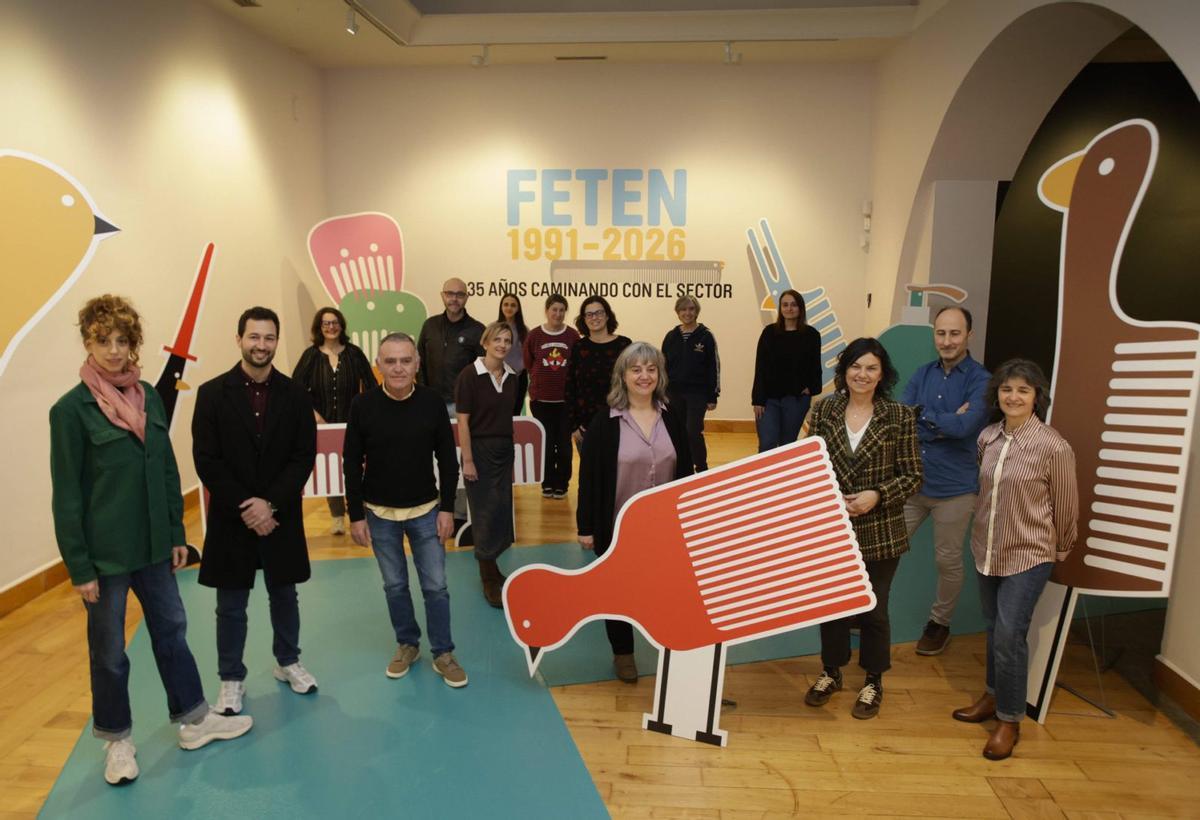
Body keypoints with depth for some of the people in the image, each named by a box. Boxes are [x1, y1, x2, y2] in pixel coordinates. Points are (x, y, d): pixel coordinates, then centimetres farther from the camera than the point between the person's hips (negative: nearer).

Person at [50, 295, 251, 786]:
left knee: (171, 630, 15)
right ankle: (117, 740, 30)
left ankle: (193, 720, 30)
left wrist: (176, 534, 9)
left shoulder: (148, 396, 2)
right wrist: (78, 567, -10)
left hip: (153, 544, 5)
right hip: (104, 552, -5)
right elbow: (66, 494, -10)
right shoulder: (71, 409, -12)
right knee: (109, 650, 11)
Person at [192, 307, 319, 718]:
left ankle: (288, 662, 36)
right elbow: (206, 461, -7)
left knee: (284, 595, 17)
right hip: (230, 518, -1)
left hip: (281, 516, 1)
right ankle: (232, 679, 27)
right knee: (231, 605, 11)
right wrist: (243, 507, -15)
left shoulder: (295, 394, -2)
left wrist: (270, 503, -15)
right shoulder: (212, 393, -5)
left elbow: (304, 457, -5)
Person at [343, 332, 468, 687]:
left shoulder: (432, 402, -10)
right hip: (380, 513, 1)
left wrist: (447, 508, -5)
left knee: (436, 585, 3)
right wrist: (356, 516, -4)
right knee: (394, 585, 13)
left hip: (426, 511, 0)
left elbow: (448, 460, -2)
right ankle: (407, 644, 32)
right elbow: (352, 465, -3)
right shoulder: (363, 405, -11)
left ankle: (443, 653, 19)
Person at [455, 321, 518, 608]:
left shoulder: (511, 377, 6)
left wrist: (510, 449, 13)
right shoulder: (469, 375, -12)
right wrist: (467, 460, -15)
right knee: (486, 512, -1)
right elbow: (463, 421, -13)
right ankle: (489, 580, 11)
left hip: (505, 450, 6)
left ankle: (491, 568, 27)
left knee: (502, 510, 11)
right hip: (480, 449, -6)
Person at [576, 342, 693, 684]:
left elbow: (685, 471, 7)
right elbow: (589, 477, -8)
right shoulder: (605, 421, -10)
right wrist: (586, 526, -8)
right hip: (617, 525, -2)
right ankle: (623, 652, 34)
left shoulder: (672, 418, 1)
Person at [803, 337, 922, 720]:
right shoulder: (824, 410, -1)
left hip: (880, 533, -2)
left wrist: (876, 495, -19)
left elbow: (913, 476, -4)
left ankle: (873, 681, 33)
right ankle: (831, 672, 36)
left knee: (873, 608, 12)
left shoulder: (900, 416, -7)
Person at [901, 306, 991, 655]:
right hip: (911, 481, 4)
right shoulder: (923, 374, 4)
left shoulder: (981, 380, -11)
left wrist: (922, 415, -13)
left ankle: (940, 623, 33)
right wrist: (945, 424, -17)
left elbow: (964, 426, -25)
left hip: (954, 487, -4)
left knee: (947, 561, 12)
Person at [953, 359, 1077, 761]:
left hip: (1029, 555, -5)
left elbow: (1066, 507, -5)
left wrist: (1060, 550, 7)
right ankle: (994, 695, 36)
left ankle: (1009, 719, 14)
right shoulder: (988, 437, -1)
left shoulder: (1054, 447, -17)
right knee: (994, 630, 17)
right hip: (986, 548, 5)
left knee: (1009, 635, -5)